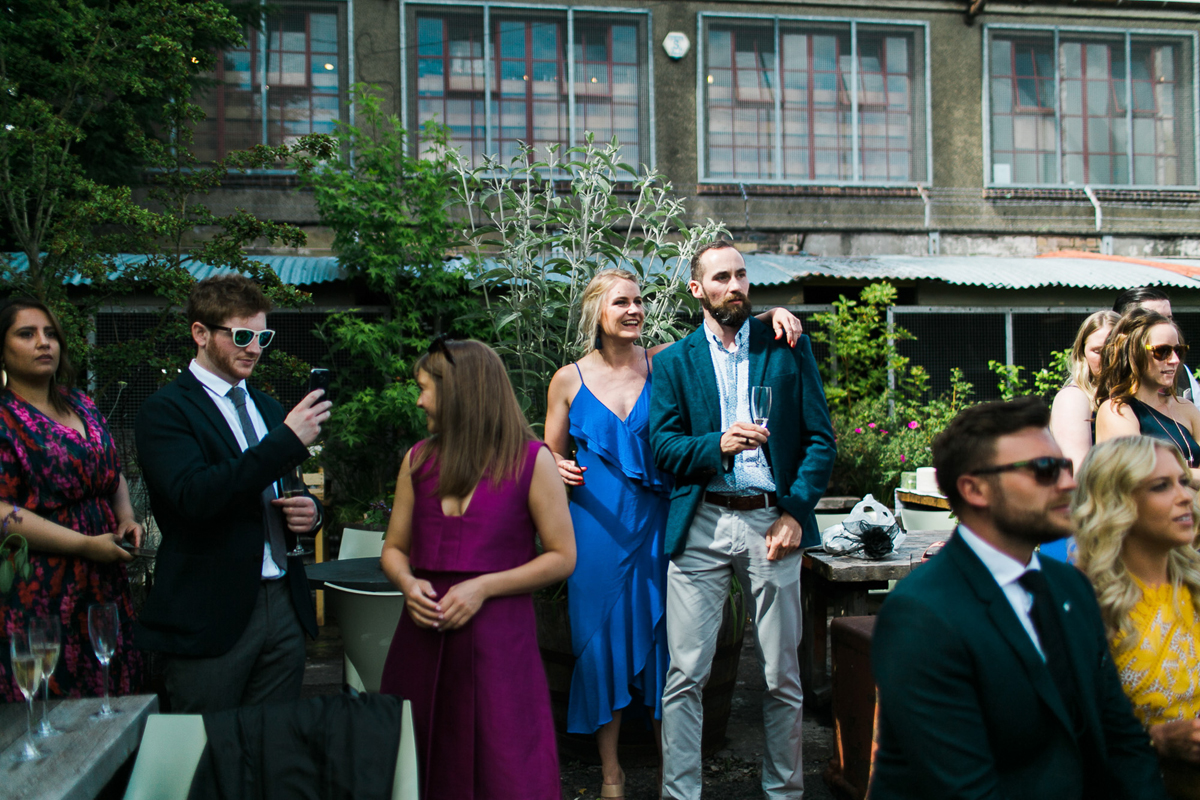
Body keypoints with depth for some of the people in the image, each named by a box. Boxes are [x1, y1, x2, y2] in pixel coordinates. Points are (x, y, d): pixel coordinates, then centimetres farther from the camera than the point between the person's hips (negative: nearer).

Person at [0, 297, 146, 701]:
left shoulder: (81, 404, 12)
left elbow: (113, 473, 22)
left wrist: (126, 517, 3)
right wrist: (86, 544, -17)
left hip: (104, 578, 6)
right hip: (40, 590, -6)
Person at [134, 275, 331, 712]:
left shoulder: (267, 408, 17)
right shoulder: (165, 410, -6)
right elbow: (196, 495, -22)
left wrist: (309, 511, 1)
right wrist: (288, 439, -24)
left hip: (284, 606, 6)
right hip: (210, 618, -6)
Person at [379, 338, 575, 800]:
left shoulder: (531, 460, -2)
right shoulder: (419, 460, 11)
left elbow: (562, 557, -3)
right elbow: (394, 549, 17)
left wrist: (483, 587, -12)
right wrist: (407, 584, -5)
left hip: (498, 639, -4)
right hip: (424, 634, 4)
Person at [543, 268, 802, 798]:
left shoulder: (663, 362, 2)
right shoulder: (570, 380, 1)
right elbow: (549, 457, 9)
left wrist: (771, 315, -12)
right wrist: (561, 470, -13)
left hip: (655, 523, 1)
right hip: (598, 529, 0)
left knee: (660, 638, 6)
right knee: (603, 638, 6)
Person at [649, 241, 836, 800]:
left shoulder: (788, 347, 8)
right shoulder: (674, 362, 10)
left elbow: (820, 439, 5)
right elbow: (661, 445, 3)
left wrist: (795, 513, -5)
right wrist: (718, 445, -16)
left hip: (772, 522, 0)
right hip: (700, 525, 0)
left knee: (783, 676, 7)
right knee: (685, 675, -1)